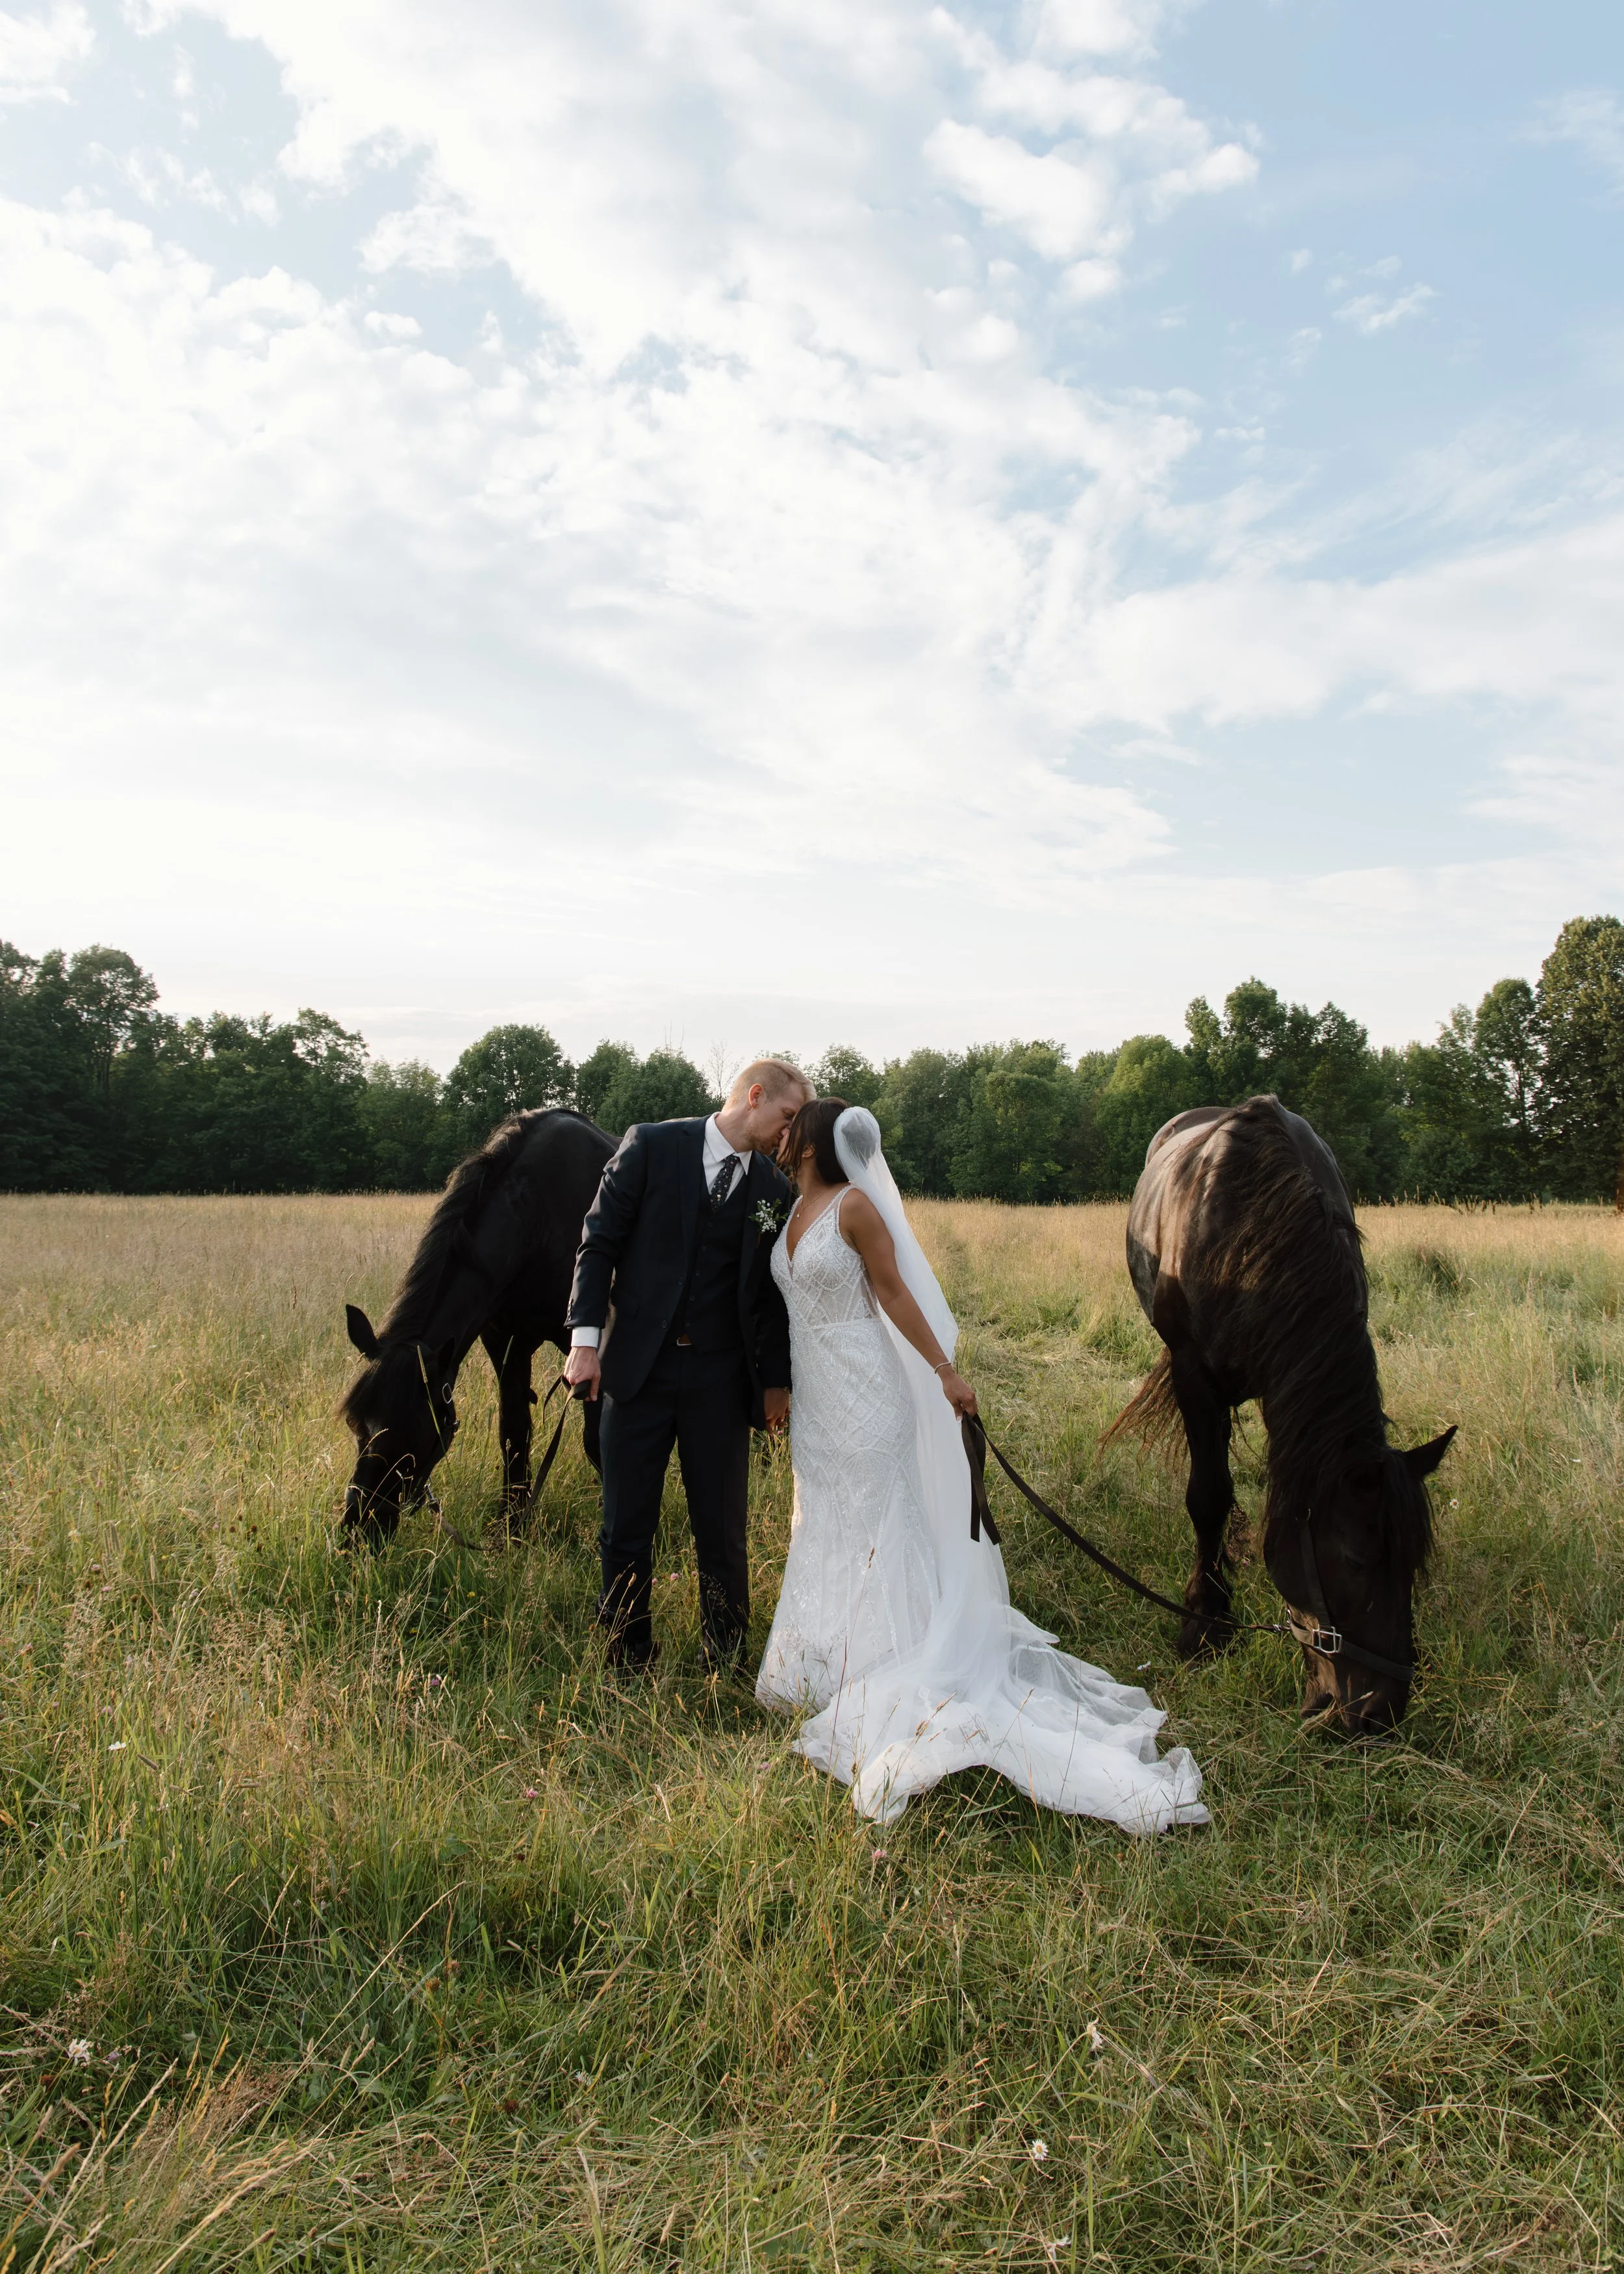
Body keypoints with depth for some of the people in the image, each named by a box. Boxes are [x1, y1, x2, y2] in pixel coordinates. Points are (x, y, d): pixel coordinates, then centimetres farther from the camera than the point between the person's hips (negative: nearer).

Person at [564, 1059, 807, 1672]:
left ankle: (727, 1666, 22)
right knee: (625, 1529, 7)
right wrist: (586, 1337, -11)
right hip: (637, 1367, -1)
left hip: (719, 1377, 2)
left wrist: (776, 1381, 9)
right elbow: (599, 1241, -3)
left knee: (722, 1533, 7)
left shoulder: (774, 1190, 5)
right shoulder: (651, 1145, -3)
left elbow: (772, 1291, 11)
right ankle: (628, 1663, 23)